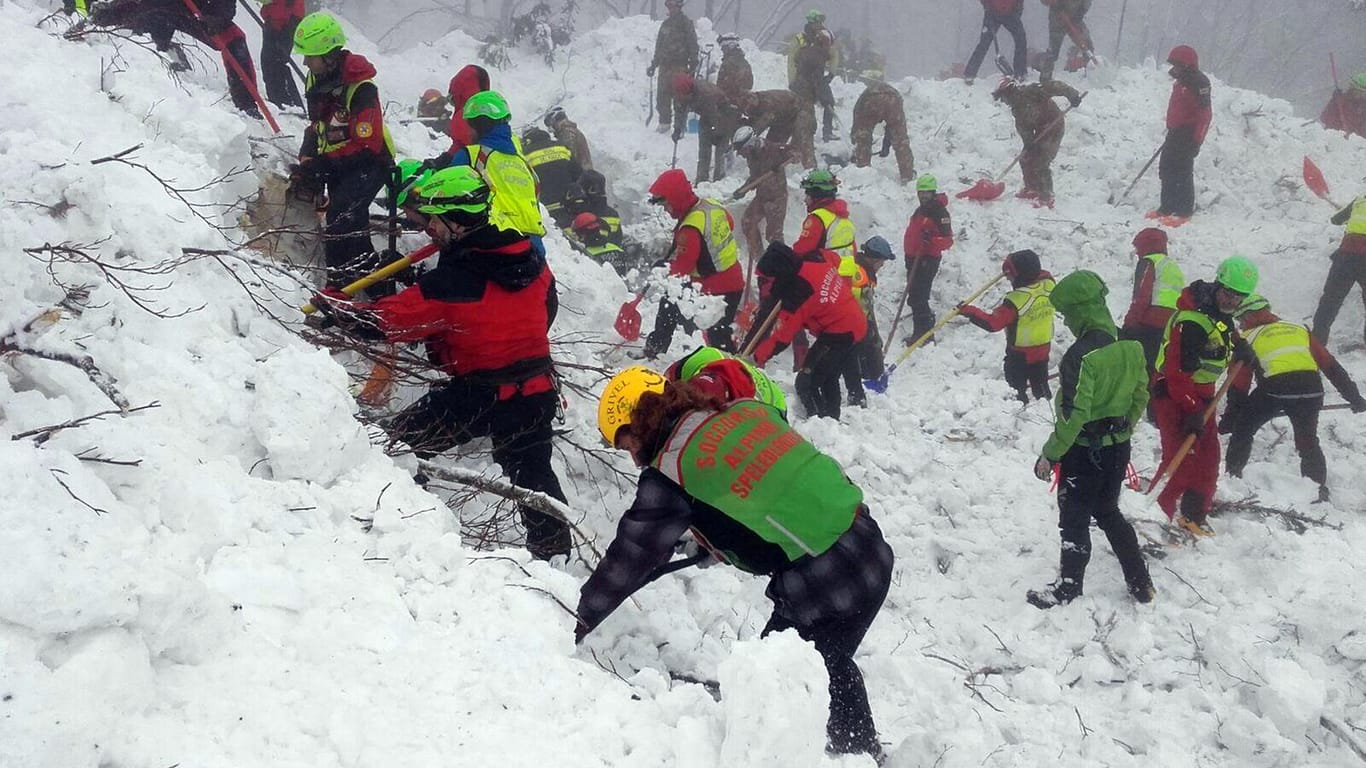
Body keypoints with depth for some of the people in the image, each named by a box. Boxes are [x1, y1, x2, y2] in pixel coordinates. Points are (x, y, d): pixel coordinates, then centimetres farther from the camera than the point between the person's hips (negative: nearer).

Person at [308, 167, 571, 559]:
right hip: (538, 390, 6)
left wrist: (331, 305, 2)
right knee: (533, 474, 19)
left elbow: (382, 321, -14)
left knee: (398, 444, 8)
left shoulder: (452, 283, -21)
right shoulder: (532, 261, -4)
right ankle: (555, 554, 27)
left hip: (478, 395, -6)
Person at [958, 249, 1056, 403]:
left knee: (1017, 386, 13)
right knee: (1040, 384, 24)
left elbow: (993, 323, -28)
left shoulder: (1016, 300, -32)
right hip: (1044, 347, 6)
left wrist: (969, 311, -23)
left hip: (1020, 353, -6)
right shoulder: (1048, 284, -16)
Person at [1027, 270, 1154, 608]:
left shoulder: (1081, 355, -25)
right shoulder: (1131, 347, -2)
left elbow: (1073, 414, -25)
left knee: (1074, 520, 10)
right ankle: (1140, 583, 29)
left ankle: (1069, 588, 25)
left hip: (1084, 452, -7)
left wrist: (1050, 454, -16)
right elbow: (1140, 396, 9)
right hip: (1118, 448, 7)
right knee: (1108, 513, 24)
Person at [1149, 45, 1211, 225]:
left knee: (1183, 173, -6)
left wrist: (1196, 141, -22)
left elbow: (1205, 114, -20)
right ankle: (1167, 207, 20)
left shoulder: (1199, 82, -16)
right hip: (1176, 133, 10)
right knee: (1166, 169, 11)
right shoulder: (1181, 81, 14)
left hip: (1188, 134, -10)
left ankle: (1184, 211, 0)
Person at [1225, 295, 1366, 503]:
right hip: (1311, 389, 3)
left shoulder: (1249, 338, 20)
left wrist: (1230, 417, 25)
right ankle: (1319, 491, 16)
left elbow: (1239, 383, 18)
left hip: (1274, 388, -3)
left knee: (1243, 430, 20)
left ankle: (1232, 476, 16)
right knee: (1308, 442, 22)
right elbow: (1331, 365, 25)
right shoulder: (1300, 329, 29)